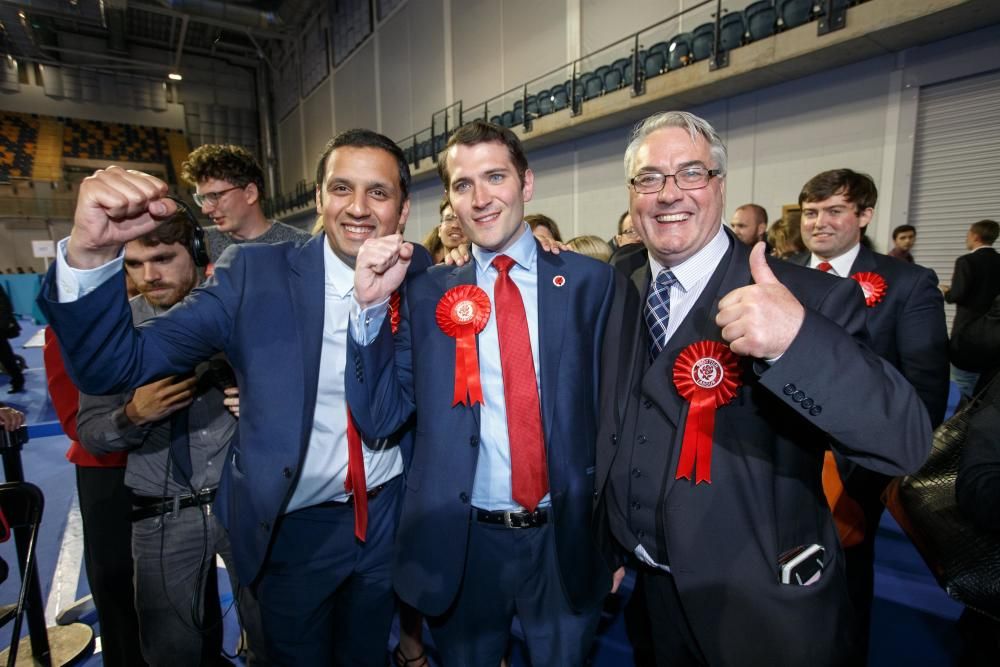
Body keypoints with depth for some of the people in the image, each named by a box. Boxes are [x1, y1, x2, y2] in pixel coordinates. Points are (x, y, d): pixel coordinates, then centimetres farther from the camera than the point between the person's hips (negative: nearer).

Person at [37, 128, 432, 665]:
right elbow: (116, 366, -16)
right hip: (292, 528, -1)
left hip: (388, 519, 2)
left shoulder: (420, 278, -7)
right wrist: (90, 251, -33)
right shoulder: (254, 274, -14)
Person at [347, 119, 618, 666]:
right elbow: (378, 417, -4)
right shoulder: (429, 293, -3)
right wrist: (372, 305, -17)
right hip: (461, 542, 1)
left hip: (566, 538, 0)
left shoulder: (590, 281, -6)